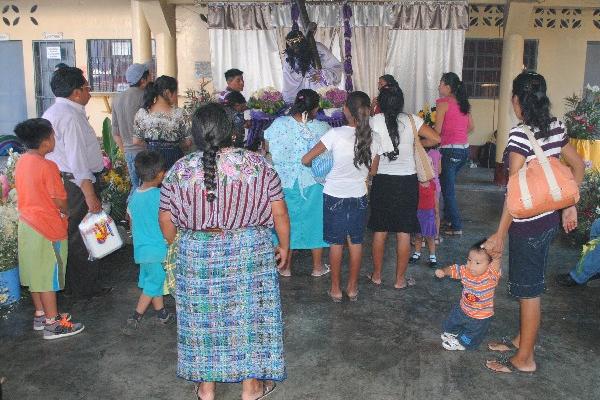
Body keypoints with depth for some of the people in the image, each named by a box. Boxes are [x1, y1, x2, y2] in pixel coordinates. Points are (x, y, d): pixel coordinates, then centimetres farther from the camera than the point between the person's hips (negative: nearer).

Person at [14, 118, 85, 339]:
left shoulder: (21, 162, 4)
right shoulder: (47, 167, -21)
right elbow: (59, 200, -18)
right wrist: (65, 212, 3)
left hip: (26, 223, 8)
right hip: (47, 229, -8)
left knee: (35, 272, 17)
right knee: (49, 275, 1)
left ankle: (40, 315, 30)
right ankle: (52, 324, 11)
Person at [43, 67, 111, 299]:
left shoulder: (51, 113, 13)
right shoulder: (71, 117, -19)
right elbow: (78, 162, -24)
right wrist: (91, 197, -24)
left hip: (61, 181, 10)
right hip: (78, 184, -10)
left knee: (70, 235, 18)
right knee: (84, 236, 2)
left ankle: (71, 284, 30)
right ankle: (87, 288, 14)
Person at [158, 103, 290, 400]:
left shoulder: (180, 170, -5)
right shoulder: (255, 164, -9)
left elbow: (165, 219, 2)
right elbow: (279, 212, -6)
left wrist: (178, 247, 18)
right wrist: (284, 245, 8)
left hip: (196, 255, 2)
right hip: (248, 253, -1)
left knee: (202, 317, 15)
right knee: (249, 314, 12)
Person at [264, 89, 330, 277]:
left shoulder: (278, 124, -12)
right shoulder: (321, 128, -14)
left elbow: (266, 149, -3)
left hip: (284, 183, 1)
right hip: (313, 184, -1)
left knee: (286, 221, 15)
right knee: (314, 222, 14)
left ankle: (285, 266, 25)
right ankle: (317, 266, 25)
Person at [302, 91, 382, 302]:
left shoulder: (336, 134, -18)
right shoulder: (373, 138, -7)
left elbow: (306, 160, -15)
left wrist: (312, 166, 6)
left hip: (334, 196, -3)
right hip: (359, 196, 3)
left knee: (336, 242, 10)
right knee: (356, 242, 15)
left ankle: (335, 289, 20)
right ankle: (353, 287, 25)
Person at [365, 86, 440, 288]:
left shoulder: (375, 121, -6)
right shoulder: (411, 120, -3)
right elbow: (436, 139, -2)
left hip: (382, 180, 0)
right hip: (407, 180, 0)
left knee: (379, 230, 12)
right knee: (404, 232, 7)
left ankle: (376, 275, 22)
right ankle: (400, 279, 14)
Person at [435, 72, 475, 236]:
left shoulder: (443, 103, -9)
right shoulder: (463, 103, 11)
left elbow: (437, 131, -13)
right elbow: (471, 126, 17)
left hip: (450, 150, -7)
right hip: (464, 149, 8)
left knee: (448, 189, 2)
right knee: (448, 184, 22)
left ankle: (456, 227, 5)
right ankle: (448, 217, 30)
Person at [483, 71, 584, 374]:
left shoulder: (520, 134, -21)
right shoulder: (556, 127, 3)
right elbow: (578, 166, 12)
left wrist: (500, 234, -18)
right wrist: (570, 206, 18)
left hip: (527, 224, -8)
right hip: (550, 219, 8)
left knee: (528, 290, 5)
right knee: (531, 284, 22)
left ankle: (524, 359, 20)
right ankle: (523, 339, 39)